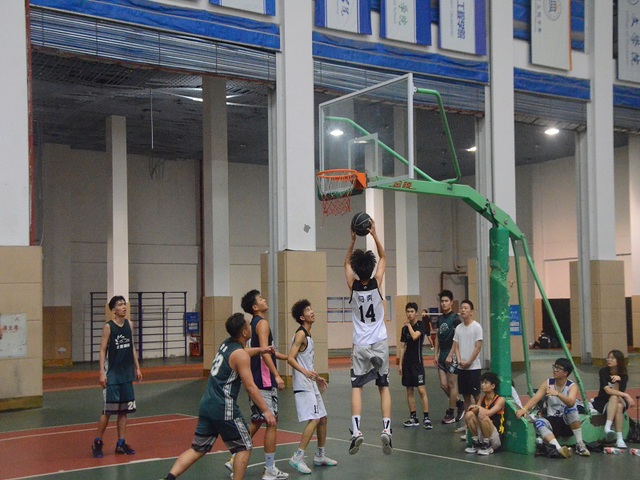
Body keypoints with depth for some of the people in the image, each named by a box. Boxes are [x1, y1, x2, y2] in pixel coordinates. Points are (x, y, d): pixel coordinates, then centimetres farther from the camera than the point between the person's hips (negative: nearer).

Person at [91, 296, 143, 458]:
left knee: (124, 410, 8)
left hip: (127, 374, 6)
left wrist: (137, 368, 12)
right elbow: (102, 350, -9)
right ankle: (97, 442, 10)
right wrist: (102, 372, -16)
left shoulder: (129, 325, 6)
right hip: (112, 374, -6)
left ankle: (121, 443, 15)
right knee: (108, 410, -4)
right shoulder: (108, 327, -9)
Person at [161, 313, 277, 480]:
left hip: (207, 404, 8)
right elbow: (250, 387, -16)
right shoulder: (240, 355, -12)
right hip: (224, 409, -8)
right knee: (244, 447, 8)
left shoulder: (226, 344, 12)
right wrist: (265, 410, -14)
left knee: (198, 449, 12)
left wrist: (259, 350, 38)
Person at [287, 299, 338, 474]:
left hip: (311, 385, 10)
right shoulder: (300, 334, -13)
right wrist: (305, 372, -37)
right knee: (314, 420, -17)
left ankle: (320, 456, 25)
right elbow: (290, 358, -23)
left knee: (323, 418, 14)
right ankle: (297, 457, -15)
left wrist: (316, 377, 32)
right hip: (303, 386, -10)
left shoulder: (308, 335, 17)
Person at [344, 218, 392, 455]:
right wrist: (374, 235, 3)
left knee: (356, 387, 2)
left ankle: (356, 430, -14)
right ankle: (386, 429, -4)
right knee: (384, 387, 8)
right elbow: (383, 257, 7)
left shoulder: (353, 287, -8)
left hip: (361, 346, -1)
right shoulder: (376, 284, -9)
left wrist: (353, 240, 8)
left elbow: (346, 262, 11)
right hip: (380, 344, 1)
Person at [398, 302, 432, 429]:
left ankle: (426, 418, -9)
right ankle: (413, 418, 13)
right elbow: (403, 347, 14)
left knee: (421, 390, -10)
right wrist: (400, 364, 10)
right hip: (407, 362, 6)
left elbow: (415, 336, -24)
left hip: (417, 362, -6)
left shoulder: (421, 325, -5)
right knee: (409, 390, 7)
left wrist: (409, 325, -8)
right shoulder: (405, 328, 11)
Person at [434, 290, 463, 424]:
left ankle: (450, 413, 7)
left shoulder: (455, 318, -9)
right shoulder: (440, 319, 13)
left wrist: (450, 355, -18)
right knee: (443, 384, 7)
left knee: (452, 384, 0)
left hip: (452, 356, -7)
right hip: (442, 356, 7)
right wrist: (436, 354, 11)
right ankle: (459, 404, 24)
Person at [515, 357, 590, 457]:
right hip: (553, 421, 2)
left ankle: (580, 444, -29)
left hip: (569, 421, -2)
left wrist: (557, 394, -46)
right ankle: (558, 448, -50)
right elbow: (535, 398, -7)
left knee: (570, 408, -34)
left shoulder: (572, 386, -7)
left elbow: (571, 402, -29)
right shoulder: (548, 383, 3)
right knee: (538, 422, -30)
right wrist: (524, 409, -26)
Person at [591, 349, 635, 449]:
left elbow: (618, 392, -16)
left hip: (620, 401, 2)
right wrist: (626, 395, -29)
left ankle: (619, 439, -41)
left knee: (619, 406, -35)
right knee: (614, 398, -35)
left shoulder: (623, 376, -5)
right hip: (603, 402, -2)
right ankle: (608, 428, -49)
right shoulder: (603, 371, -11)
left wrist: (617, 380, -30)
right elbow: (608, 390, -22)